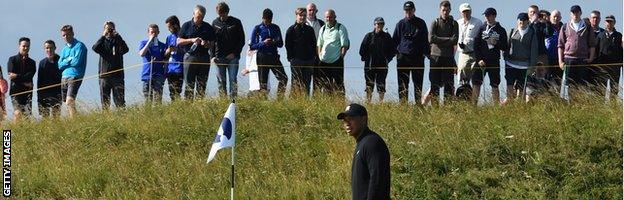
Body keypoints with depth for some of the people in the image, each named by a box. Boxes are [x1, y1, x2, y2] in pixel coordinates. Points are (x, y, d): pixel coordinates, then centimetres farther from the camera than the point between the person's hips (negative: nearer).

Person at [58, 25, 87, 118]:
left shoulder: (79, 46, -1)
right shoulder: (65, 49, 22)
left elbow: (77, 62, -11)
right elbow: (60, 65, 14)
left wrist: (65, 62, 4)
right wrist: (69, 60, -2)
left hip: (75, 76, -8)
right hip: (64, 77, 8)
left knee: (70, 101, -21)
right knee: (66, 102, 4)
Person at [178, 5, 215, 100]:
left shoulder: (208, 27, 11)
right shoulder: (187, 26, 6)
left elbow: (212, 43, 14)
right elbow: (179, 41, 3)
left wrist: (207, 44, -9)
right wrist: (192, 40, -11)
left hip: (204, 58, 2)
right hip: (190, 57, -2)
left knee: (202, 85, 2)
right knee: (189, 84, -4)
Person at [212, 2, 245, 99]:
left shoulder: (236, 22, 2)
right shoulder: (215, 23, 9)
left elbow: (242, 40, 4)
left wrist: (235, 53, -7)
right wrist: (213, 56, 1)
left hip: (233, 57, -2)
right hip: (219, 57, 2)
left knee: (233, 80, -8)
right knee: (221, 81, 2)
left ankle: (233, 98, -8)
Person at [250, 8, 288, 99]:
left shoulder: (275, 28, 10)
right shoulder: (257, 29, 1)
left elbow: (281, 44, 14)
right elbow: (252, 46, 0)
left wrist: (275, 42, -9)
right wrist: (263, 43, -16)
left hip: (274, 57, 3)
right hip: (262, 57, -3)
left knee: (283, 78, -9)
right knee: (263, 82, -1)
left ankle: (280, 98, -1)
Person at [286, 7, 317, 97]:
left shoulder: (310, 30, 14)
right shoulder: (291, 30, 1)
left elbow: (314, 45, 17)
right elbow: (288, 45, -2)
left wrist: (314, 57, 7)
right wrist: (291, 58, -9)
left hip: (309, 60, 4)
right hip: (296, 60, -4)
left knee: (307, 83, 5)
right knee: (297, 84, -3)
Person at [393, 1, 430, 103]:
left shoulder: (421, 23, 6)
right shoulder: (401, 24, 7)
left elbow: (425, 40, 9)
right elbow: (394, 41, 12)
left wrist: (427, 53, 0)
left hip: (418, 57, -1)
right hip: (403, 56, 1)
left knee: (418, 83, 1)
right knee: (403, 84, 1)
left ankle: (419, 105, 4)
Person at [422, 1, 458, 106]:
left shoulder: (454, 24, 9)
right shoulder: (435, 23, 7)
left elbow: (455, 41, -4)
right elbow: (431, 39, -7)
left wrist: (439, 41, -7)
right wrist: (447, 40, -8)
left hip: (449, 57, 1)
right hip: (436, 56, -1)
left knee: (449, 85, -1)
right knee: (435, 85, -2)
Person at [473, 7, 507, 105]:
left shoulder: (501, 30, 6)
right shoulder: (482, 28, 8)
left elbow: (505, 48, 5)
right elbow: (476, 45, 4)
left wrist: (497, 43, -14)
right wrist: (479, 59, -6)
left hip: (494, 62, -1)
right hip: (481, 61, 1)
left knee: (495, 86, 2)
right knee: (476, 84, -5)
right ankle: (473, 105, -3)